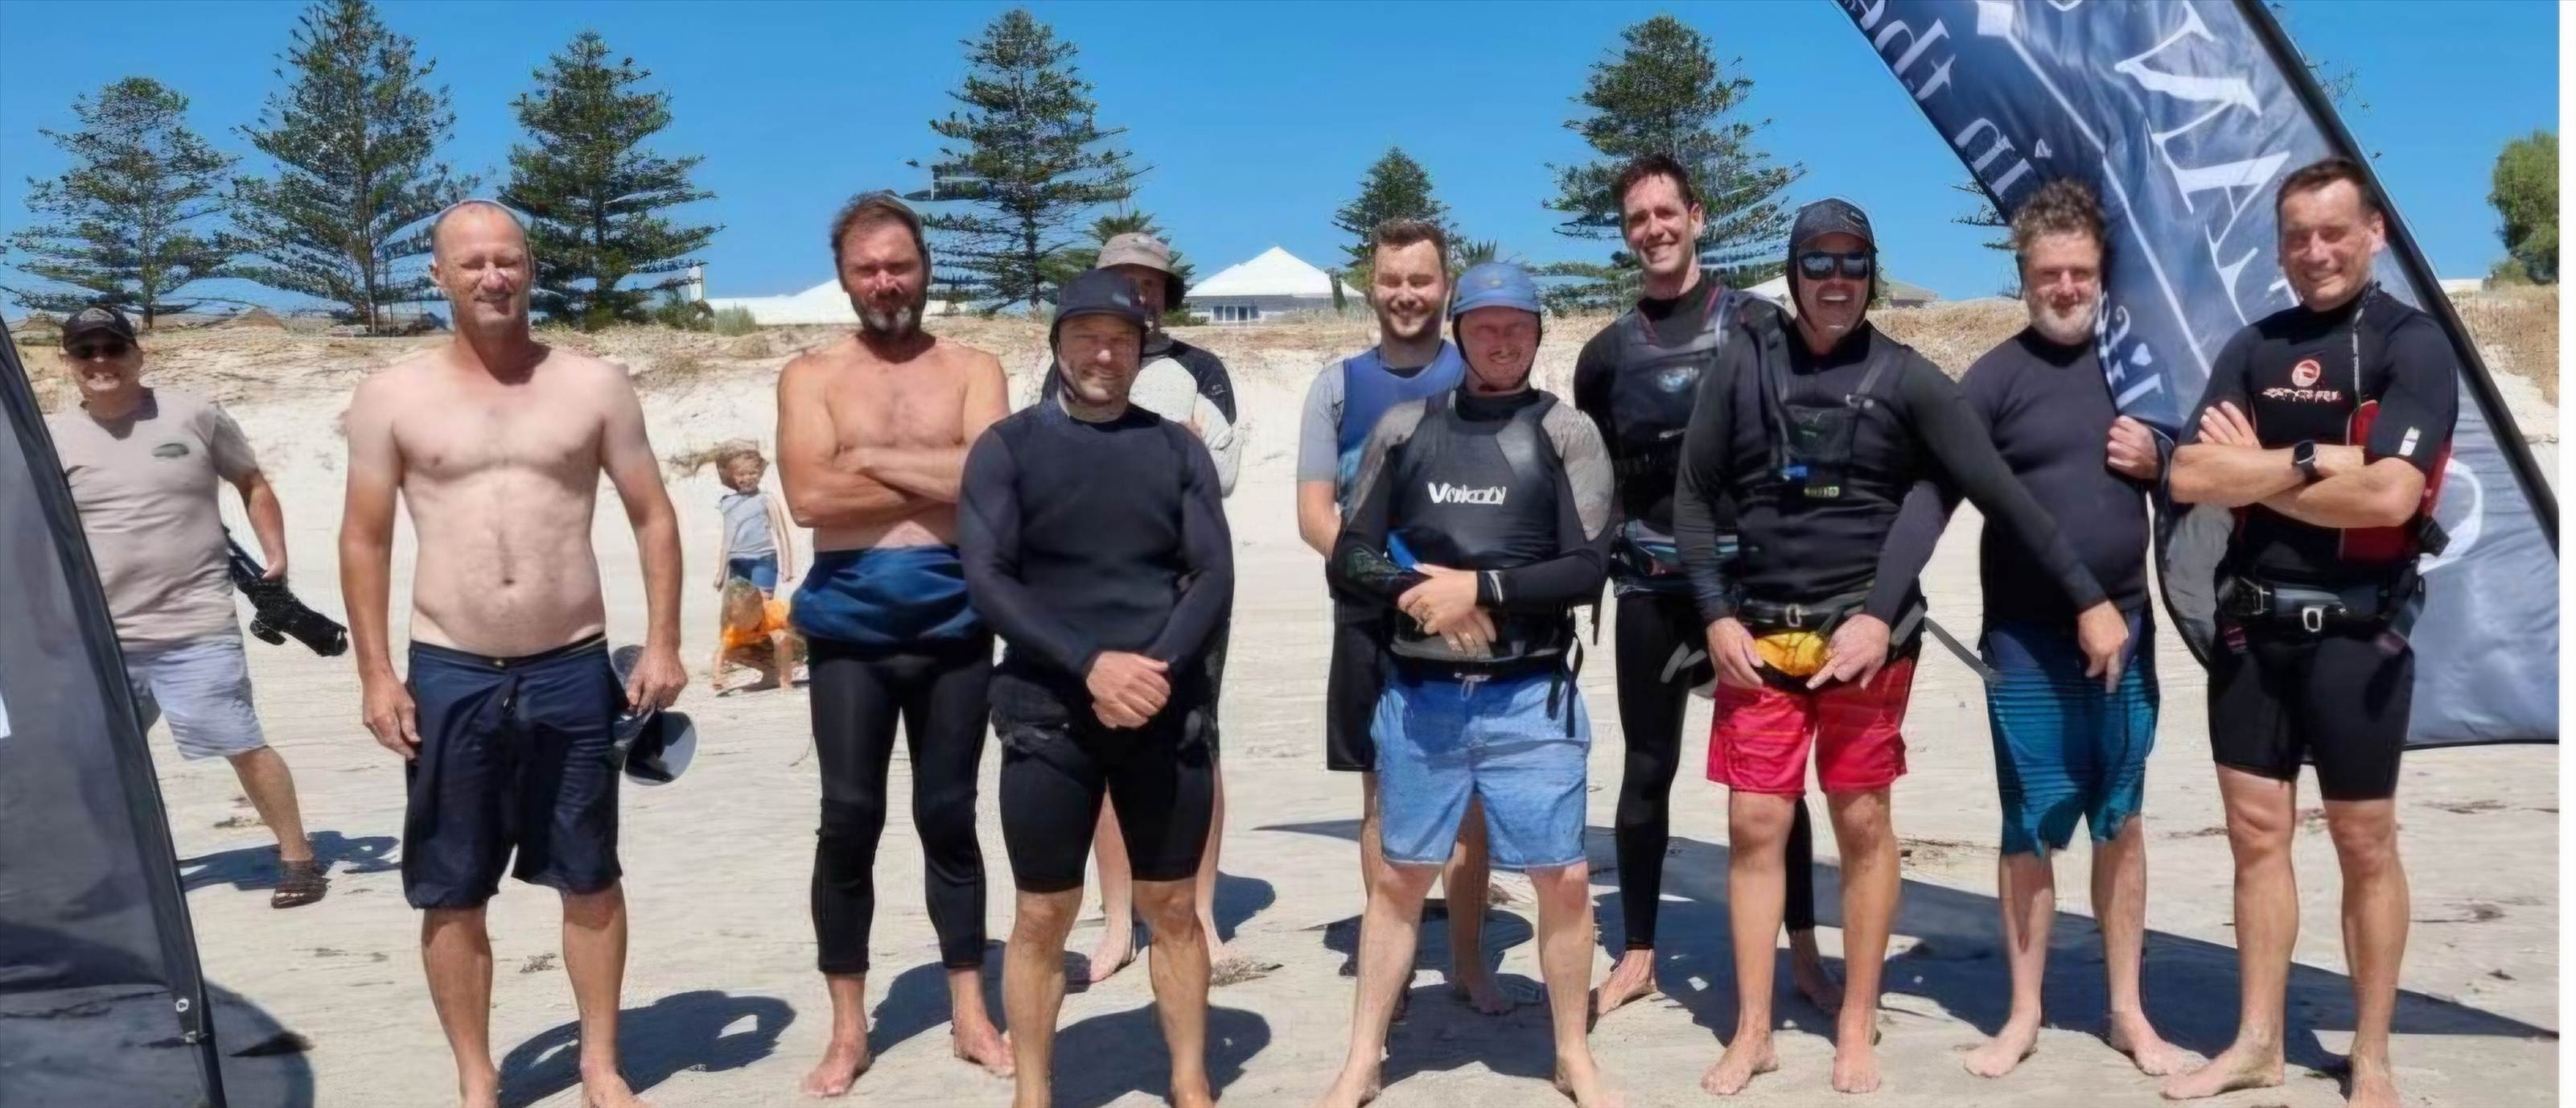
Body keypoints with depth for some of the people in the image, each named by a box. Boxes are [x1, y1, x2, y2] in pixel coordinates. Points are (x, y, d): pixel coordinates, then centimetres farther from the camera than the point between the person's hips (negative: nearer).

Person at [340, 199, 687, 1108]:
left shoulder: (593, 385, 2)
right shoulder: (393, 397, 1)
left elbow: (653, 517, 5)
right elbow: (365, 540, 4)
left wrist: (662, 645, -2)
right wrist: (376, 673, -2)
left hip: (573, 667, 0)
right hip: (449, 674, 0)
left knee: (589, 880, 10)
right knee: (452, 894, 7)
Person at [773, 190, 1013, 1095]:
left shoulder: (972, 370, 5)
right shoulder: (810, 377, 3)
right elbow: (808, 496, -12)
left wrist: (872, 456, -11)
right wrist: (938, 477, -10)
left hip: (955, 628, 1)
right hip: (850, 631, 0)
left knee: (949, 817, 10)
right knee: (849, 820, 3)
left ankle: (969, 1012, 22)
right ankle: (848, 1029, 17)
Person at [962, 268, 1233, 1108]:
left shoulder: (1177, 448, 9)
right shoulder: (1007, 447, 2)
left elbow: (1214, 576, 1)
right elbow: (987, 580, -8)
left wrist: (1159, 670, -16)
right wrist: (1091, 664, -19)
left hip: (1169, 714, 2)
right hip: (1049, 718, -2)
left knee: (1172, 909, 10)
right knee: (1043, 917, 5)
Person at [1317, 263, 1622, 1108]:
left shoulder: (1566, 433, 0)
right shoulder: (1404, 427, 5)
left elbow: (1588, 567, -9)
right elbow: (1349, 560, 3)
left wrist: (1481, 587, -17)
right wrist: (1417, 589, -15)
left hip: (1530, 697, -1)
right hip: (1418, 693, 2)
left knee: (1565, 879, 3)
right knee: (1400, 877, 12)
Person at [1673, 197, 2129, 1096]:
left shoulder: (1904, 377, -1)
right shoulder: (1744, 362, 2)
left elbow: (2001, 497, -2)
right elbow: (1695, 498, 5)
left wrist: (2089, 599, -3)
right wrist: (1718, 615, -3)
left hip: (1865, 636, -1)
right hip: (1756, 635, 1)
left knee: (1863, 826, 7)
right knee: (1754, 828, 3)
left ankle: (1857, 1028, 21)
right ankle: (1752, 1032, 15)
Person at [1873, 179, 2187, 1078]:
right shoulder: (1994, 378, -7)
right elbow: (1932, 494, -17)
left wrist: (2159, 458, -7)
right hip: (2026, 640, -3)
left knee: (2121, 821, 12)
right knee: (2030, 827, 5)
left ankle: (2127, 1010, 25)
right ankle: (2024, 1014, 19)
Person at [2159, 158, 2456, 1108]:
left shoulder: (2414, 344, -7)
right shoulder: (2254, 348, 7)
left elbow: (2388, 496, -20)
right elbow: (2189, 478, -4)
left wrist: (2255, 474, -9)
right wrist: (2311, 460, -14)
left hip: (2357, 632, -4)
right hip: (2251, 627, 4)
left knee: (2364, 845, 7)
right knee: (2256, 834, 10)